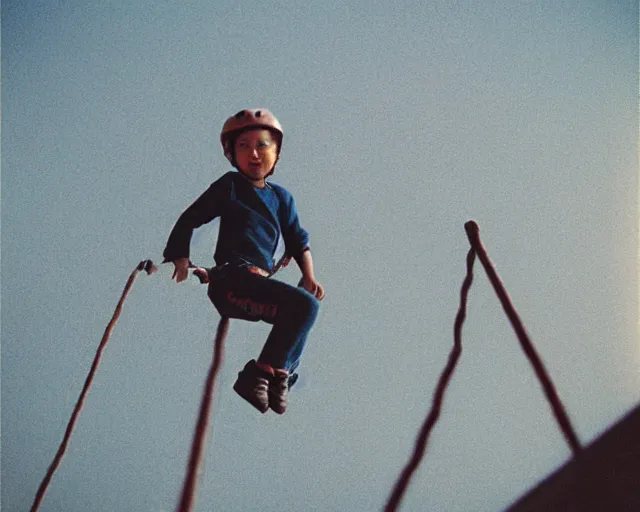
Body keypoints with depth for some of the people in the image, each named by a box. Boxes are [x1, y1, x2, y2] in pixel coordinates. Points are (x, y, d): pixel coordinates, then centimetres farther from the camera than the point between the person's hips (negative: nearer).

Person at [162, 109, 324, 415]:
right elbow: (189, 219, 4)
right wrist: (180, 257, -8)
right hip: (231, 280, -7)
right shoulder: (230, 186, 4)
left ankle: (280, 374, 8)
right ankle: (261, 374, -17)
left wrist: (308, 275, 5)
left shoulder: (281, 197, 17)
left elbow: (298, 240, 20)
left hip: (260, 284, 7)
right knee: (304, 305, -24)